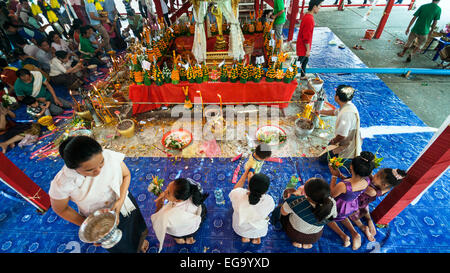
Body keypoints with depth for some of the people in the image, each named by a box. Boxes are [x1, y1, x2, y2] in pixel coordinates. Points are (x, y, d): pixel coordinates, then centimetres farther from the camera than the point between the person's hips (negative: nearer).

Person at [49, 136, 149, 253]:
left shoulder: (111, 156, -33)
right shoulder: (62, 184, -33)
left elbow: (126, 175, -12)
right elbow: (61, 209, -11)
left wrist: (121, 200, -23)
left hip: (124, 205, 2)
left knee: (135, 231, 32)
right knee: (117, 247, 27)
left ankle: (140, 240, 67)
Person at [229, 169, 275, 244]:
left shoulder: (238, 195, -39)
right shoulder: (269, 201, -38)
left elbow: (235, 189, -12)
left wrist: (246, 173, -10)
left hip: (239, 229, 0)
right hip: (259, 231, 0)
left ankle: (245, 236, 26)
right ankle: (256, 237, 25)